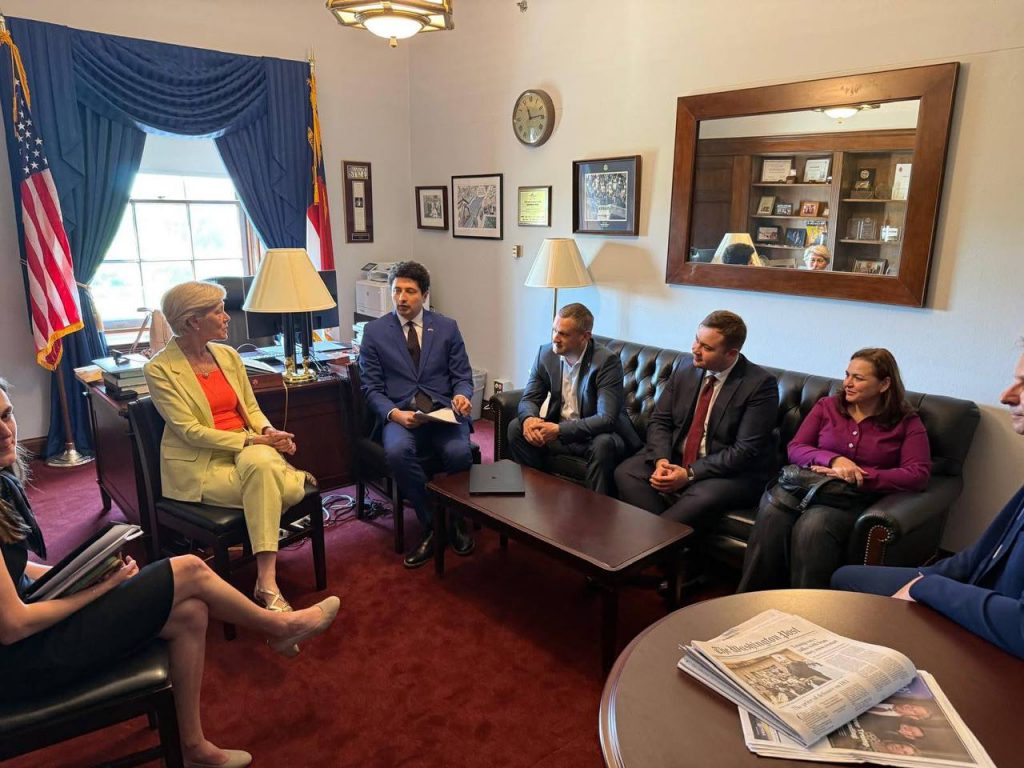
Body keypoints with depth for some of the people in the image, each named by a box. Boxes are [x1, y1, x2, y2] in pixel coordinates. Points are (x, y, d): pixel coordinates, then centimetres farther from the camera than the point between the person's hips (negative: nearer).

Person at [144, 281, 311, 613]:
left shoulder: (228, 355, 10)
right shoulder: (159, 369, -8)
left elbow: (251, 408, 15)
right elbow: (191, 431, -14)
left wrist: (268, 432, -9)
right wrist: (252, 440, -22)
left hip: (247, 448, 5)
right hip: (201, 464, -4)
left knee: (261, 463, -33)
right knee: (270, 488, -31)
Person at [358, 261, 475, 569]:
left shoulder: (448, 327, 9)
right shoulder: (374, 331, 6)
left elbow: (462, 376, 10)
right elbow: (372, 387, 3)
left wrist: (462, 395, -14)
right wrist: (394, 414, -16)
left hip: (443, 410, 1)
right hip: (400, 414, 0)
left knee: (459, 452, -31)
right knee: (397, 451, -34)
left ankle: (456, 520, -1)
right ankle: (431, 525, -13)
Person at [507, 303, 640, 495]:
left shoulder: (607, 360, -21)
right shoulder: (546, 354, -4)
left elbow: (606, 418, -27)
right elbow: (529, 398, 1)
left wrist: (559, 429, -35)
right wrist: (529, 419, -24)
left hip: (596, 435, -5)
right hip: (558, 430, 5)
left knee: (603, 444, -36)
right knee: (516, 427, -15)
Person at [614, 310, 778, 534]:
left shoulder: (760, 384, -13)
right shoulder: (685, 369, 4)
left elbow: (746, 450, -17)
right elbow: (659, 421, 6)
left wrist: (690, 474, -21)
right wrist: (662, 460, -15)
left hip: (729, 471, -5)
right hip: (674, 459, 5)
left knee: (702, 497, -36)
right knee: (626, 472, -18)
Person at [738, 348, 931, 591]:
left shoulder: (906, 423, 10)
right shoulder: (827, 406, 17)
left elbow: (918, 474, -3)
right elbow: (795, 448, 10)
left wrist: (859, 477, -13)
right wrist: (833, 459, -10)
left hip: (858, 498, -2)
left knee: (812, 525, -38)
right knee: (772, 514, -34)